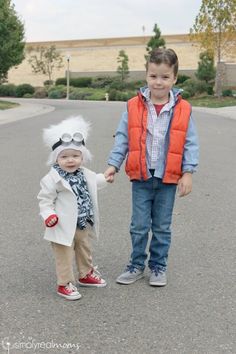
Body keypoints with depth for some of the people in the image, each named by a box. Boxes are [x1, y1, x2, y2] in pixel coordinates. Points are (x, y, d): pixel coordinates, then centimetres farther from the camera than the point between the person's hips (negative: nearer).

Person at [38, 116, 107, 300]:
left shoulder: (85, 174, 2)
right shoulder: (53, 179, -20)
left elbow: (94, 182, 25)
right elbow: (45, 199, -16)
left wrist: (105, 178, 26)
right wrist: (48, 215, -28)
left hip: (84, 224, 7)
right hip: (64, 227, -7)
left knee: (85, 250, 24)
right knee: (65, 256, 3)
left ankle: (86, 274, 44)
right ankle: (65, 284, 18)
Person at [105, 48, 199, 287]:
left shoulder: (182, 110, -5)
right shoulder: (133, 107, -5)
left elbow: (190, 144, -2)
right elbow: (122, 139, 0)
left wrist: (188, 173, -7)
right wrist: (113, 164, -6)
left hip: (168, 178, 0)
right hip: (141, 177, 0)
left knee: (162, 227, 13)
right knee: (139, 226, 9)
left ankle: (158, 267, 28)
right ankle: (137, 265, 25)